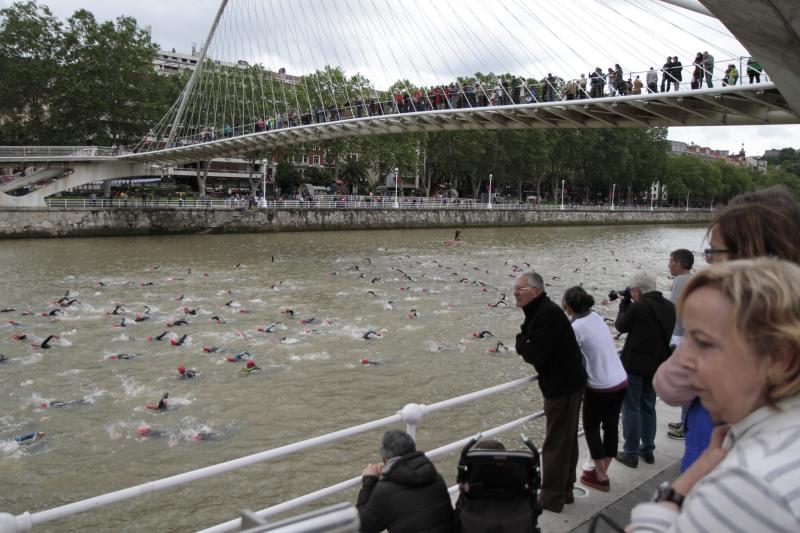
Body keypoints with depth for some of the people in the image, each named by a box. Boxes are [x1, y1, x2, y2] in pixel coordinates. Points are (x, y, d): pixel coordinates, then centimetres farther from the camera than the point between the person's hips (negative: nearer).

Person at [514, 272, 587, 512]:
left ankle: (552, 498, 14)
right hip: (565, 383, 10)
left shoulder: (547, 314, -23)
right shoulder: (539, 312, 10)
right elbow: (538, 350, 11)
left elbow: (535, 355, -25)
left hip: (563, 387, -10)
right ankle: (564, 491, 32)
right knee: (566, 441, 19)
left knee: (556, 444, 2)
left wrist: (521, 341, -8)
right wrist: (525, 341, -8)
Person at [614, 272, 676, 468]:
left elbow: (621, 326, -7)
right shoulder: (669, 307, 2)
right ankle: (648, 449, 28)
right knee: (648, 407, 20)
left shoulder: (639, 307, -21)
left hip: (635, 365, -7)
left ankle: (630, 454, 11)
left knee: (631, 409, 4)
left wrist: (624, 303, 6)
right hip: (657, 366, 7)